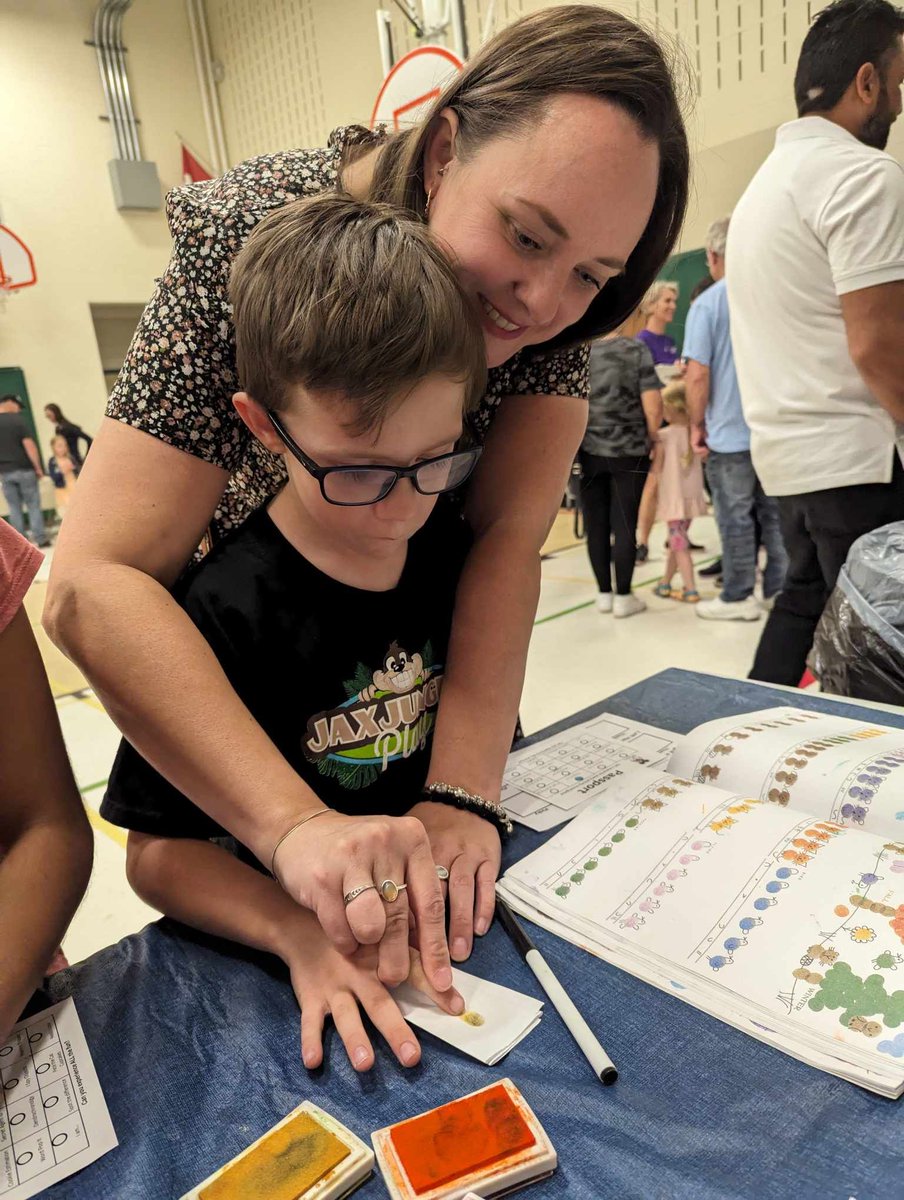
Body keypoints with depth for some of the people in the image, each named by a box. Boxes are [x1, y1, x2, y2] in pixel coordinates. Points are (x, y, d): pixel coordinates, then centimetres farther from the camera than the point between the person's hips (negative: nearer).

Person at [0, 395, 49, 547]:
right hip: (24, 469, -4)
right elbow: (29, 445, -15)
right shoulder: (17, 419, -9)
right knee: (33, 505, 3)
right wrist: (38, 467, -9)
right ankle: (40, 538, 2)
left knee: (14, 508, 8)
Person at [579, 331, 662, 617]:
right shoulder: (636, 350, -4)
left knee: (596, 525, 8)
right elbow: (653, 407, -9)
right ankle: (623, 597, 9)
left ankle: (604, 594, 17)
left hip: (589, 451, 2)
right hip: (629, 451, -1)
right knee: (624, 525, 3)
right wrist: (651, 438, 7)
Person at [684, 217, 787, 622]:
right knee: (776, 513, 12)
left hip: (729, 432, -5)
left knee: (736, 518, 4)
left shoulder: (707, 303, -8)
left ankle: (737, 597, 13)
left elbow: (697, 375, -15)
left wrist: (697, 424, -2)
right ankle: (781, 586, 21)